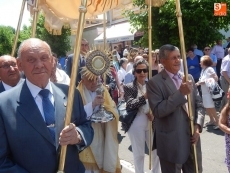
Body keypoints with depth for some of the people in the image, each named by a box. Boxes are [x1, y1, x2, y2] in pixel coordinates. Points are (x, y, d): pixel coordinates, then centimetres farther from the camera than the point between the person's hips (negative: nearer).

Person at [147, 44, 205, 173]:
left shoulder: (189, 78, 8)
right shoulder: (155, 82, -11)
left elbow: (199, 104, 11)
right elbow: (157, 111, -20)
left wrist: (198, 125, -5)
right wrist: (180, 93, -24)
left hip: (192, 139, 5)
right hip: (171, 143, -5)